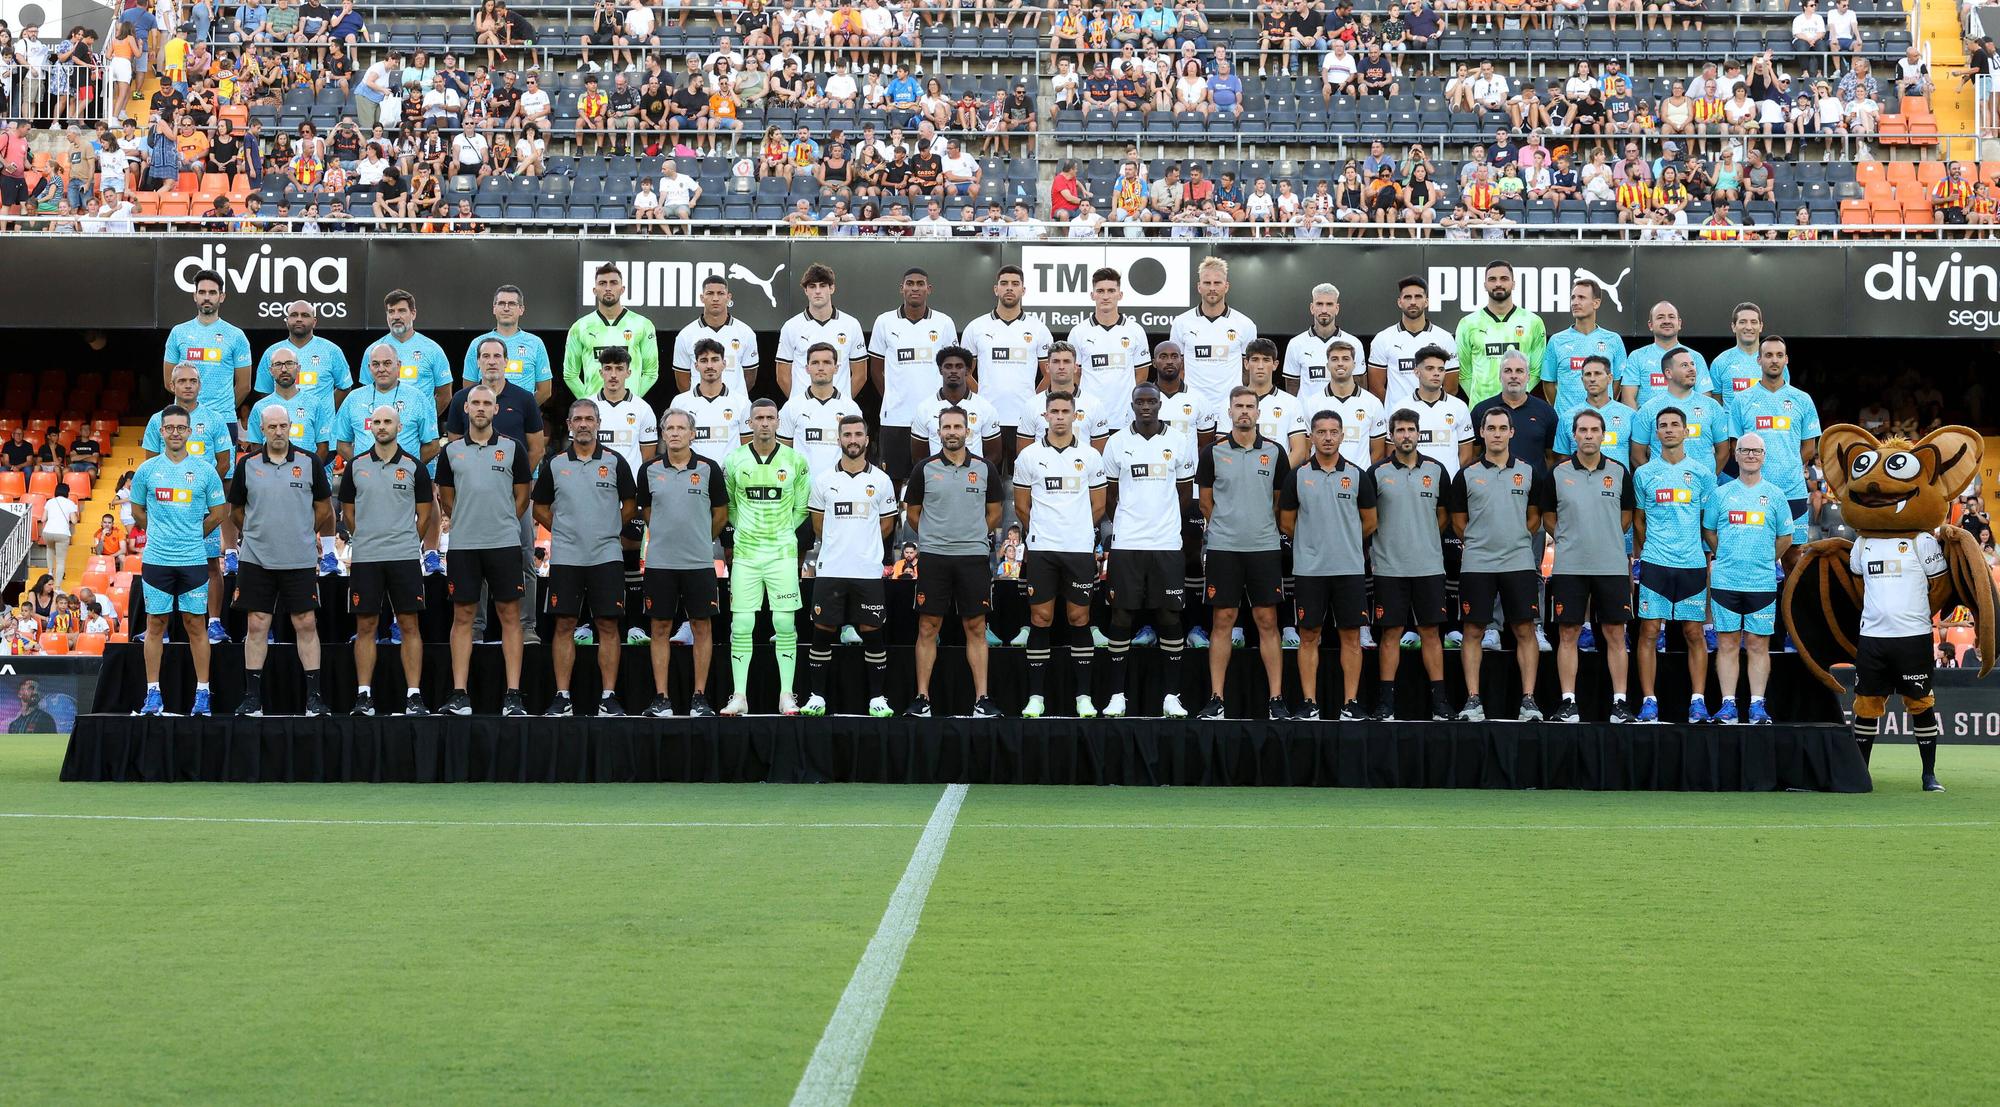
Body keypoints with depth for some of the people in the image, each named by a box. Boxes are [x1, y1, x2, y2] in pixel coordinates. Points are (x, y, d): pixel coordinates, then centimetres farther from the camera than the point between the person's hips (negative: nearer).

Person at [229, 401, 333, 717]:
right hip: (256, 560, 1)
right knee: (256, 626, 2)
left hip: (300, 561, -1)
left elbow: (323, 508, 10)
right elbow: (236, 510, 14)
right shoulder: (247, 465, 3)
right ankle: (252, 697, 8)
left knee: (306, 625, 0)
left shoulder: (309, 463, 1)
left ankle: (314, 696, 5)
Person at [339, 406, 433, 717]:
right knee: (365, 626, 3)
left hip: (405, 557, -1)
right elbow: (348, 510, 14)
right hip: (365, 559, 1)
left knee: (409, 625, -1)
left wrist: (404, 541, 7)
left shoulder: (414, 467, 3)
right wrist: (368, 539, 11)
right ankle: (363, 695, 8)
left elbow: (424, 514, 8)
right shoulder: (356, 465, 7)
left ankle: (414, 697, 1)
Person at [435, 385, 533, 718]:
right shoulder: (451, 451, 7)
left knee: (509, 615, -1)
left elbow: (522, 496, 9)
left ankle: (513, 695, 1)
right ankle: (459, 695, 5)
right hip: (462, 545, 1)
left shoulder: (513, 448, 3)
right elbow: (446, 498, 15)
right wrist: (467, 523, 13)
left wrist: (502, 525, 9)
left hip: (505, 544, -1)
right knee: (462, 616, 3)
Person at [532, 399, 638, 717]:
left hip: (606, 557, -1)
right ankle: (562, 698, 5)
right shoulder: (554, 464, 5)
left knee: (608, 626, -1)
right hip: (565, 558, 1)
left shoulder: (615, 463, 3)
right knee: (565, 625, 1)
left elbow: (630, 506, 11)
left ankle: (608, 697, 3)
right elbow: (540, 509, 14)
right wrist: (564, 531, 10)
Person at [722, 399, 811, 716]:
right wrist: (745, 531, 11)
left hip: (783, 553, 0)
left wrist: (782, 532, 8)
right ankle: (739, 696, 4)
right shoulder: (734, 460, 2)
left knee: (785, 623, -2)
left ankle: (787, 694, 6)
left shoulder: (795, 461, 1)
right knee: (741, 625, -2)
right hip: (745, 554, 0)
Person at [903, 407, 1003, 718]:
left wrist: (970, 536, 12)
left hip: (974, 557, 1)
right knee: (928, 628, 0)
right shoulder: (924, 469, 3)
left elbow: (994, 514, 14)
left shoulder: (984, 468, 5)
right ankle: (922, 698, 5)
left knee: (976, 628, 2)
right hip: (933, 558, -1)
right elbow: (912, 513, 11)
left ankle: (981, 698, 5)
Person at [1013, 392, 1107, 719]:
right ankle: (1036, 696, 4)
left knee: (1079, 619, 2)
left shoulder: (1090, 456, 5)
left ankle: (1084, 696, 7)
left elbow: (1098, 506, 11)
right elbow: (1022, 507, 10)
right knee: (1040, 619, 0)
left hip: (1081, 548, 0)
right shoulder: (1029, 456, 3)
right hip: (1041, 549, 0)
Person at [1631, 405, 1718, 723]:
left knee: (1694, 632, 2)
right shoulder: (1644, 474, 7)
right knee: (1649, 631, -4)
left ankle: (1698, 701, 6)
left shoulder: (1702, 473, 7)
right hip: (1654, 564, 0)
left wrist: (1710, 561, 8)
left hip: (1693, 565, 0)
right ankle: (1648, 701, 0)